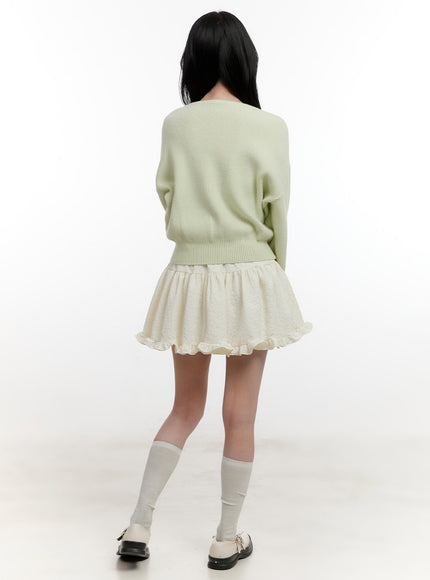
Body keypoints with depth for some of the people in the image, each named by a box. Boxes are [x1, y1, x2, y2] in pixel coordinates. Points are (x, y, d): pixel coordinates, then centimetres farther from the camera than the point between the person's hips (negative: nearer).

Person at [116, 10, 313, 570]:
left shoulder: (175, 124, -1)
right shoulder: (269, 126, -8)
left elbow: (166, 195, 8)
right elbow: (277, 210, -3)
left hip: (189, 277, 3)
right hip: (249, 278, -3)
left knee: (185, 408, 18)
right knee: (240, 415, 9)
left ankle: (138, 526, 16)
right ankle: (227, 540, 21)